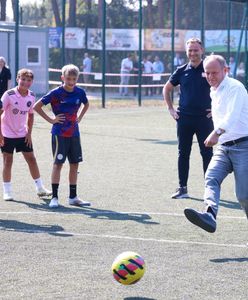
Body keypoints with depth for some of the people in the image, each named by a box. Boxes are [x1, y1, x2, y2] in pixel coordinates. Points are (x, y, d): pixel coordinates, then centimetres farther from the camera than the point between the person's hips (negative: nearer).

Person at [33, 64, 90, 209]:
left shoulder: (80, 92, 2)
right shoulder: (56, 93, -12)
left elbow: (86, 104, 24)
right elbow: (37, 106, -9)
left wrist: (79, 118, 11)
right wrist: (51, 119, -10)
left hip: (74, 133, 5)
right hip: (59, 134, -5)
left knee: (75, 164, 7)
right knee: (58, 164, -5)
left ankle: (73, 197, 16)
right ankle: (54, 197, 0)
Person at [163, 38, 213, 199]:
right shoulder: (182, 71, 6)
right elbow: (167, 89, 19)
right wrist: (171, 109, 11)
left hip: (204, 119, -3)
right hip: (184, 119, 3)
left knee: (207, 154, 0)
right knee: (183, 154, 6)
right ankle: (182, 188, 13)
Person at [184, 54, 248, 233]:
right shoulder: (214, 92, 18)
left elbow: (232, 115, -27)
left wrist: (217, 133, -42)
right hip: (223, 147, 7)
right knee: (211, 178, -21)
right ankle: (209, 215, -43)